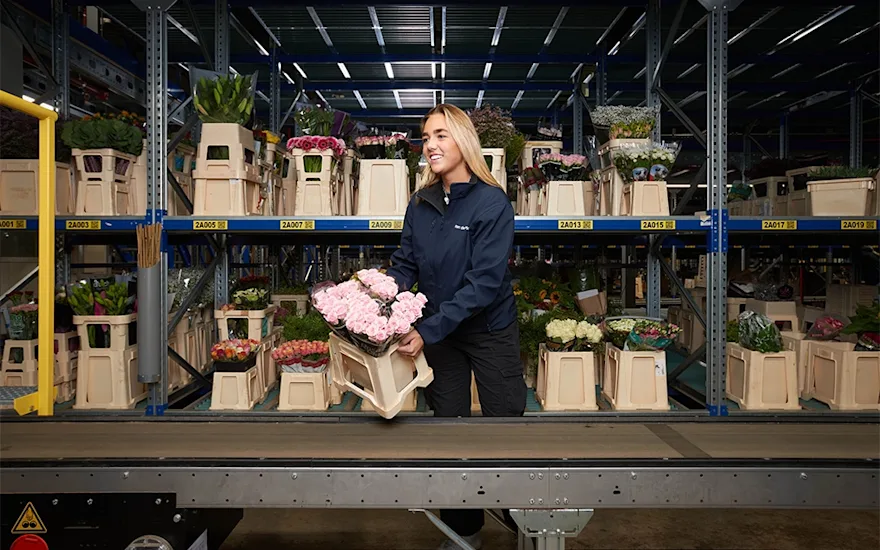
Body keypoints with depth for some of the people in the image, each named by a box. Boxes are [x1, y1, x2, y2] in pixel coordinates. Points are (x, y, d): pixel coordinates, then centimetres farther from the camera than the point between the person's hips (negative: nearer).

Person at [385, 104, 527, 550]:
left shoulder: (492, 204, -18)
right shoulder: (420, 204, -2)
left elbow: (484, 282, -25)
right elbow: (405, 266, 2)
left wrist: (428, 329, -31)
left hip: (490, 330, -5)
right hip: (439, 332, 5)